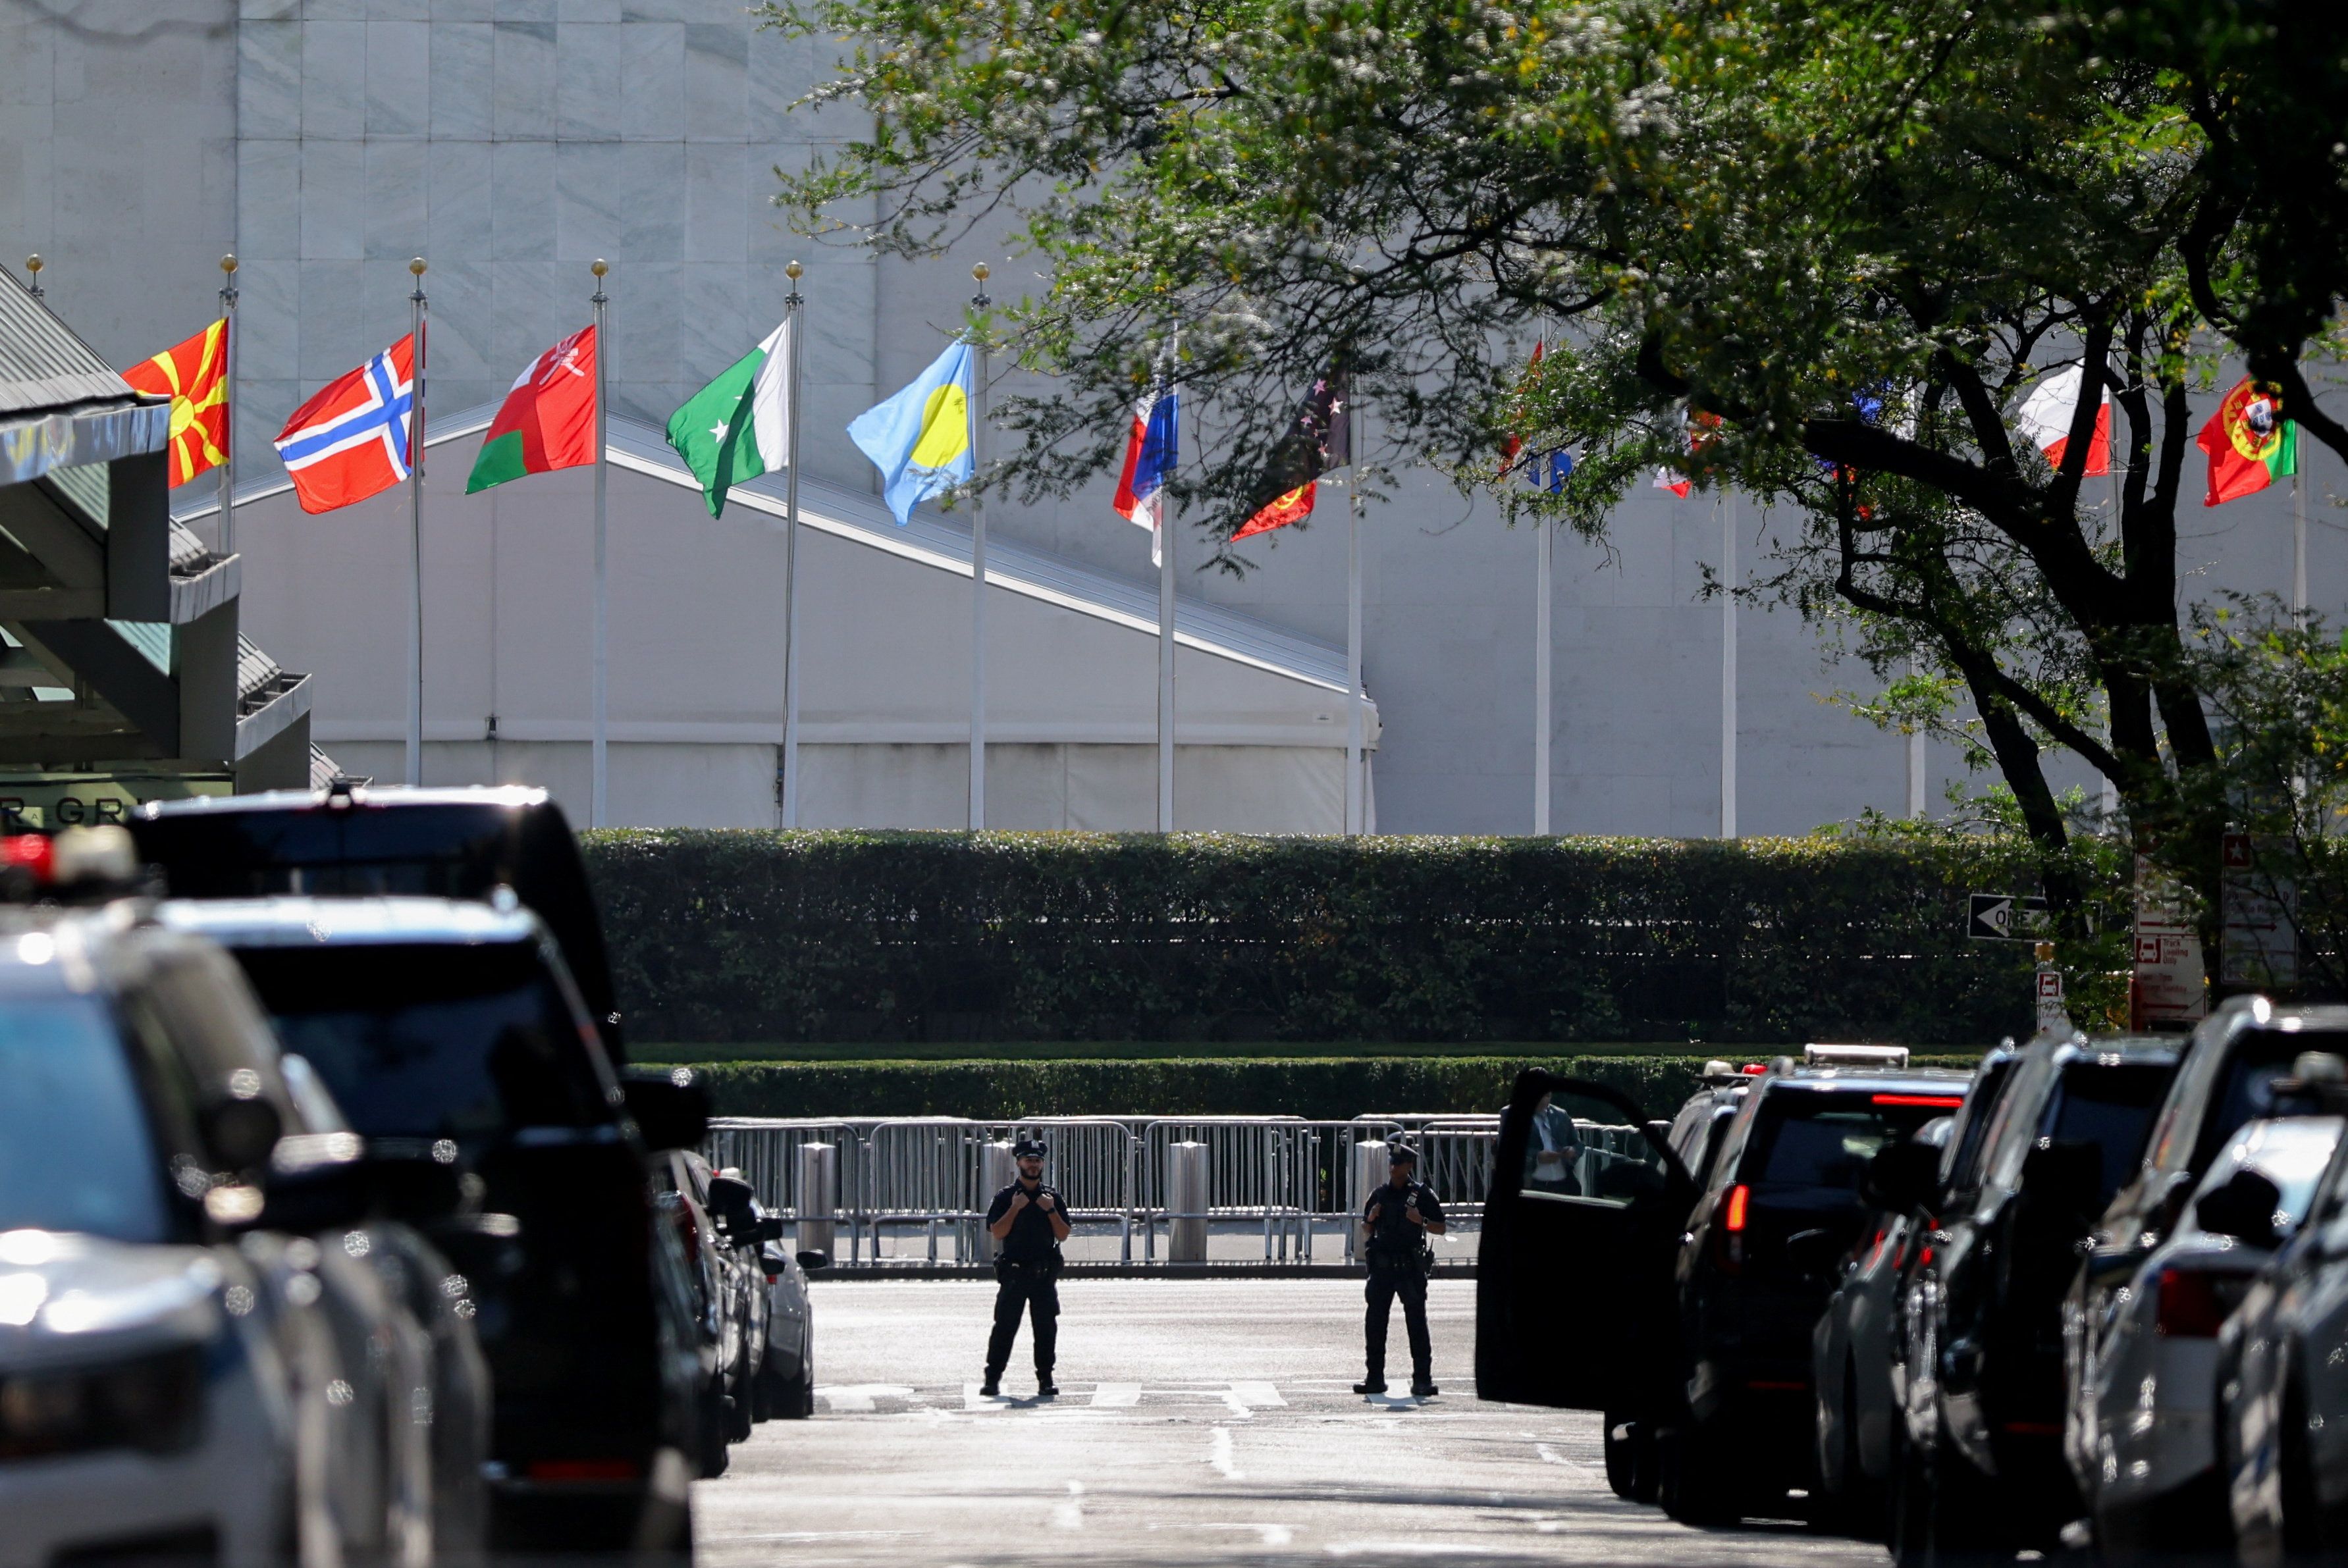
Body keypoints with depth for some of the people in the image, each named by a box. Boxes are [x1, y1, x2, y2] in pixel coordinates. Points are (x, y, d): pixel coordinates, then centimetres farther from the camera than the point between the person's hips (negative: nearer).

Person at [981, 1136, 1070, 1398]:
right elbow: (997, 1233, -4)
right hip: (1014, 1272, -2)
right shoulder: (1005, 1197, 4)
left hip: (1044, 1274, 2)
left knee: (1046, 1328, 1)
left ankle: (1045, 1380, 6)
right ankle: (992, 1379, 2)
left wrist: (1051, 1210, -8)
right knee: (1005, 1327, -4)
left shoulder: (1052, 1198, 10)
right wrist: (1015, 1208, -13)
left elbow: (1063, 1235, 6)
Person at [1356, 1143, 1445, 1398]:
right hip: (1382, 1266, 4)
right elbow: (1367, 1229, 20)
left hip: (1411, 1268, -4)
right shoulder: (1380, 1195, 13)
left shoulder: (1423, 1194, 1)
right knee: (1375, 1322, 3)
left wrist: (1421, 1221, -17)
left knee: (1416, 1323, -3)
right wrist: (1371, 1218, -2)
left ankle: (1423, 1379, -2)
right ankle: (1375, 1378, 9)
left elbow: (1440, 1228, 1)